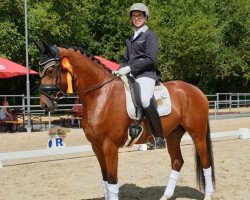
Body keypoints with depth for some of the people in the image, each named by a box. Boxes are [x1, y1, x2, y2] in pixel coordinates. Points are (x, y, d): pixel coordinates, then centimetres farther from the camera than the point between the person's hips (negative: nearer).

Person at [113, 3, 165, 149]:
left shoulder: (150, 35, 1)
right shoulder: (131, 39, 23)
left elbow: (150, 59, -11)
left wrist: (129, 68, -17)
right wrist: (119, 70, 4)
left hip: (146, 74, -9)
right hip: (130, 76, 9)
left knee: (146, 100, -34)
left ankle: (159, 137, -26)